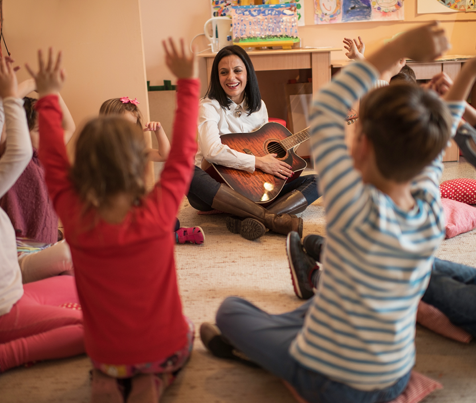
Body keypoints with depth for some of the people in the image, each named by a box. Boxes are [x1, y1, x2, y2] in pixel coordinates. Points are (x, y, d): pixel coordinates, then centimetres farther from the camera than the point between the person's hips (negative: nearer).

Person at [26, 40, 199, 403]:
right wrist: (188, 83, -4)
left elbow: (53, 161, -5)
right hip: (166, 348, -2)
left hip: (106, 354, 2)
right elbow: (184, 151, -14)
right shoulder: (158, 213, -26)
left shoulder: (75, 220, -21)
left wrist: (48, 98, 7)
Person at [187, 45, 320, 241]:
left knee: (315, 181, -10)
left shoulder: (259, 106, 12)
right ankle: (272, 219, -39)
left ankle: (246, 221, -36)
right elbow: (211, 151, -23)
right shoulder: (210, 106, -7)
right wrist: (257, 162, -21)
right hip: (217, 188, -5)